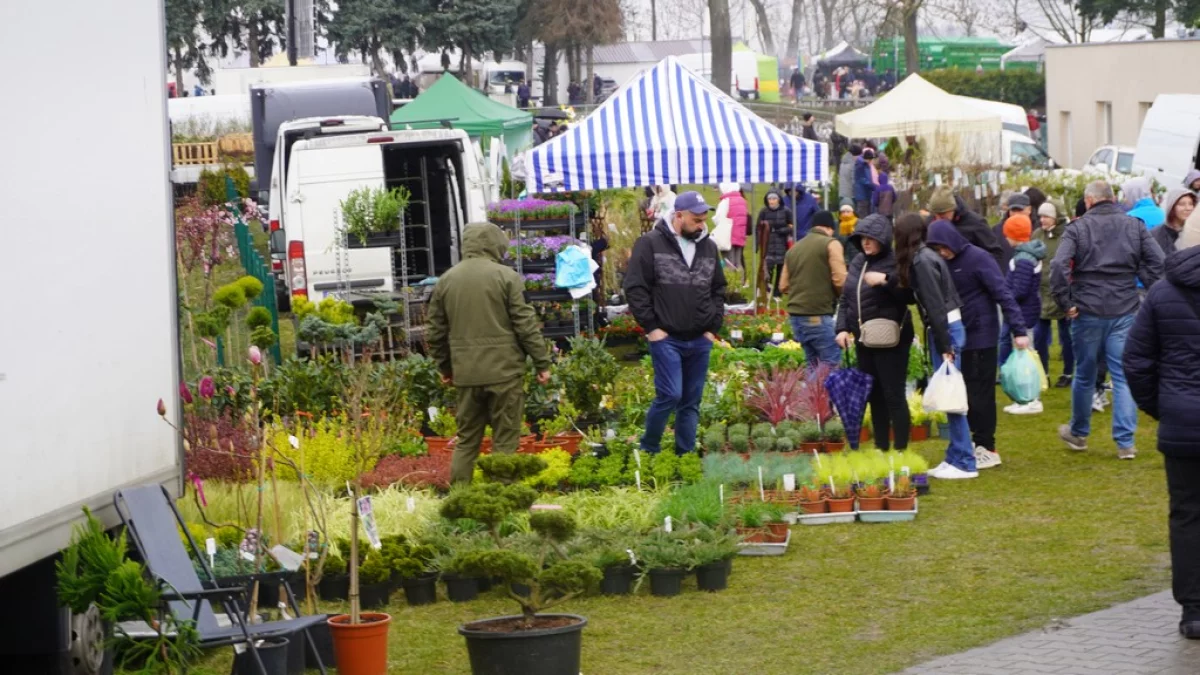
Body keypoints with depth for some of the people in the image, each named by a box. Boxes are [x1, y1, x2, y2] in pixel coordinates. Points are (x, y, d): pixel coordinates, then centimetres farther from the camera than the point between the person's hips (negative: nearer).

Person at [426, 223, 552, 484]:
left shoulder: (446, 280, 8)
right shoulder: (506, 276, -6)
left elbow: (434, 330, 13)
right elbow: (526, 324, -8)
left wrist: (444, 366, 25)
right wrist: (542, 363, 0)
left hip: (466, 373, 4)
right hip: (504, 370, -4)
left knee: (467, 440, 13)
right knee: (505, 440, 1)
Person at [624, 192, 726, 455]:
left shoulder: (708, 247, 9)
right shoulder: (650, 244, -6)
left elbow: (718, 290, 18)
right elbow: (635, 288, -6)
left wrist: (714, 327, 9)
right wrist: (650, 326, -9)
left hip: (700, 340, 5)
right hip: (666, 339, -5)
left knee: (692, 401, 7)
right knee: (670, 395, -11)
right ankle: (648, 449, 8)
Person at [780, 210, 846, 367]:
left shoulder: (794, 248, 14)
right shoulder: (831, 244, -4)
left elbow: (783, 285, 16)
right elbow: (840, 280, -11)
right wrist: (842, 298, 9)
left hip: (796, 315, 7)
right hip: (819, 316, -7)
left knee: (814, 365, 13)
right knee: (833, 365, -4)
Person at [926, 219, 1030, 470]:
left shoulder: (978, 258, -12)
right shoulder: (943, 263, 8)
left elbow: (1003, 295, -16)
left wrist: (1019, 330, -22)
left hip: (980, 336, -7)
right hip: (957, 338, 7)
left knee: (980, 391, -4)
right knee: (965, 392, 7)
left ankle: (986, 448, 2)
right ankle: (978, 442, 14)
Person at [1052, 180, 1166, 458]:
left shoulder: (1078, 228, -4)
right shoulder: (1134, 226, 4)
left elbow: (1059, 265, -16)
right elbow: (1157, 261, -4)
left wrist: (1065, 302, -8)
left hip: (1087, 312, -1)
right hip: (1125, 311, 1)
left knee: (1084, 375, 14)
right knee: (1124, 376, 3)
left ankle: (1078, 433, 30)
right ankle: (1125, 442, -1)